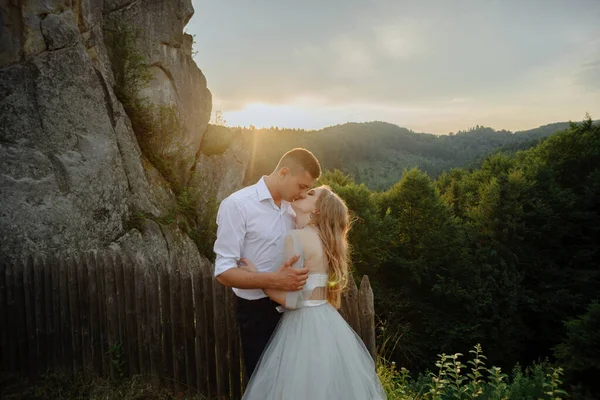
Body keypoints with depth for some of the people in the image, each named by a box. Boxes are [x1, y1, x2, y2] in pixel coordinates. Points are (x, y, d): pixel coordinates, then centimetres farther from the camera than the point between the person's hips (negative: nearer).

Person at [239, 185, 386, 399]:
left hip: (305, 326, -8)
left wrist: (256, 275, -9)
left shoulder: (296, 238, -17)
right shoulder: (324, 240, 9)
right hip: (327, 323, 8)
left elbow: (292, 300, -19)